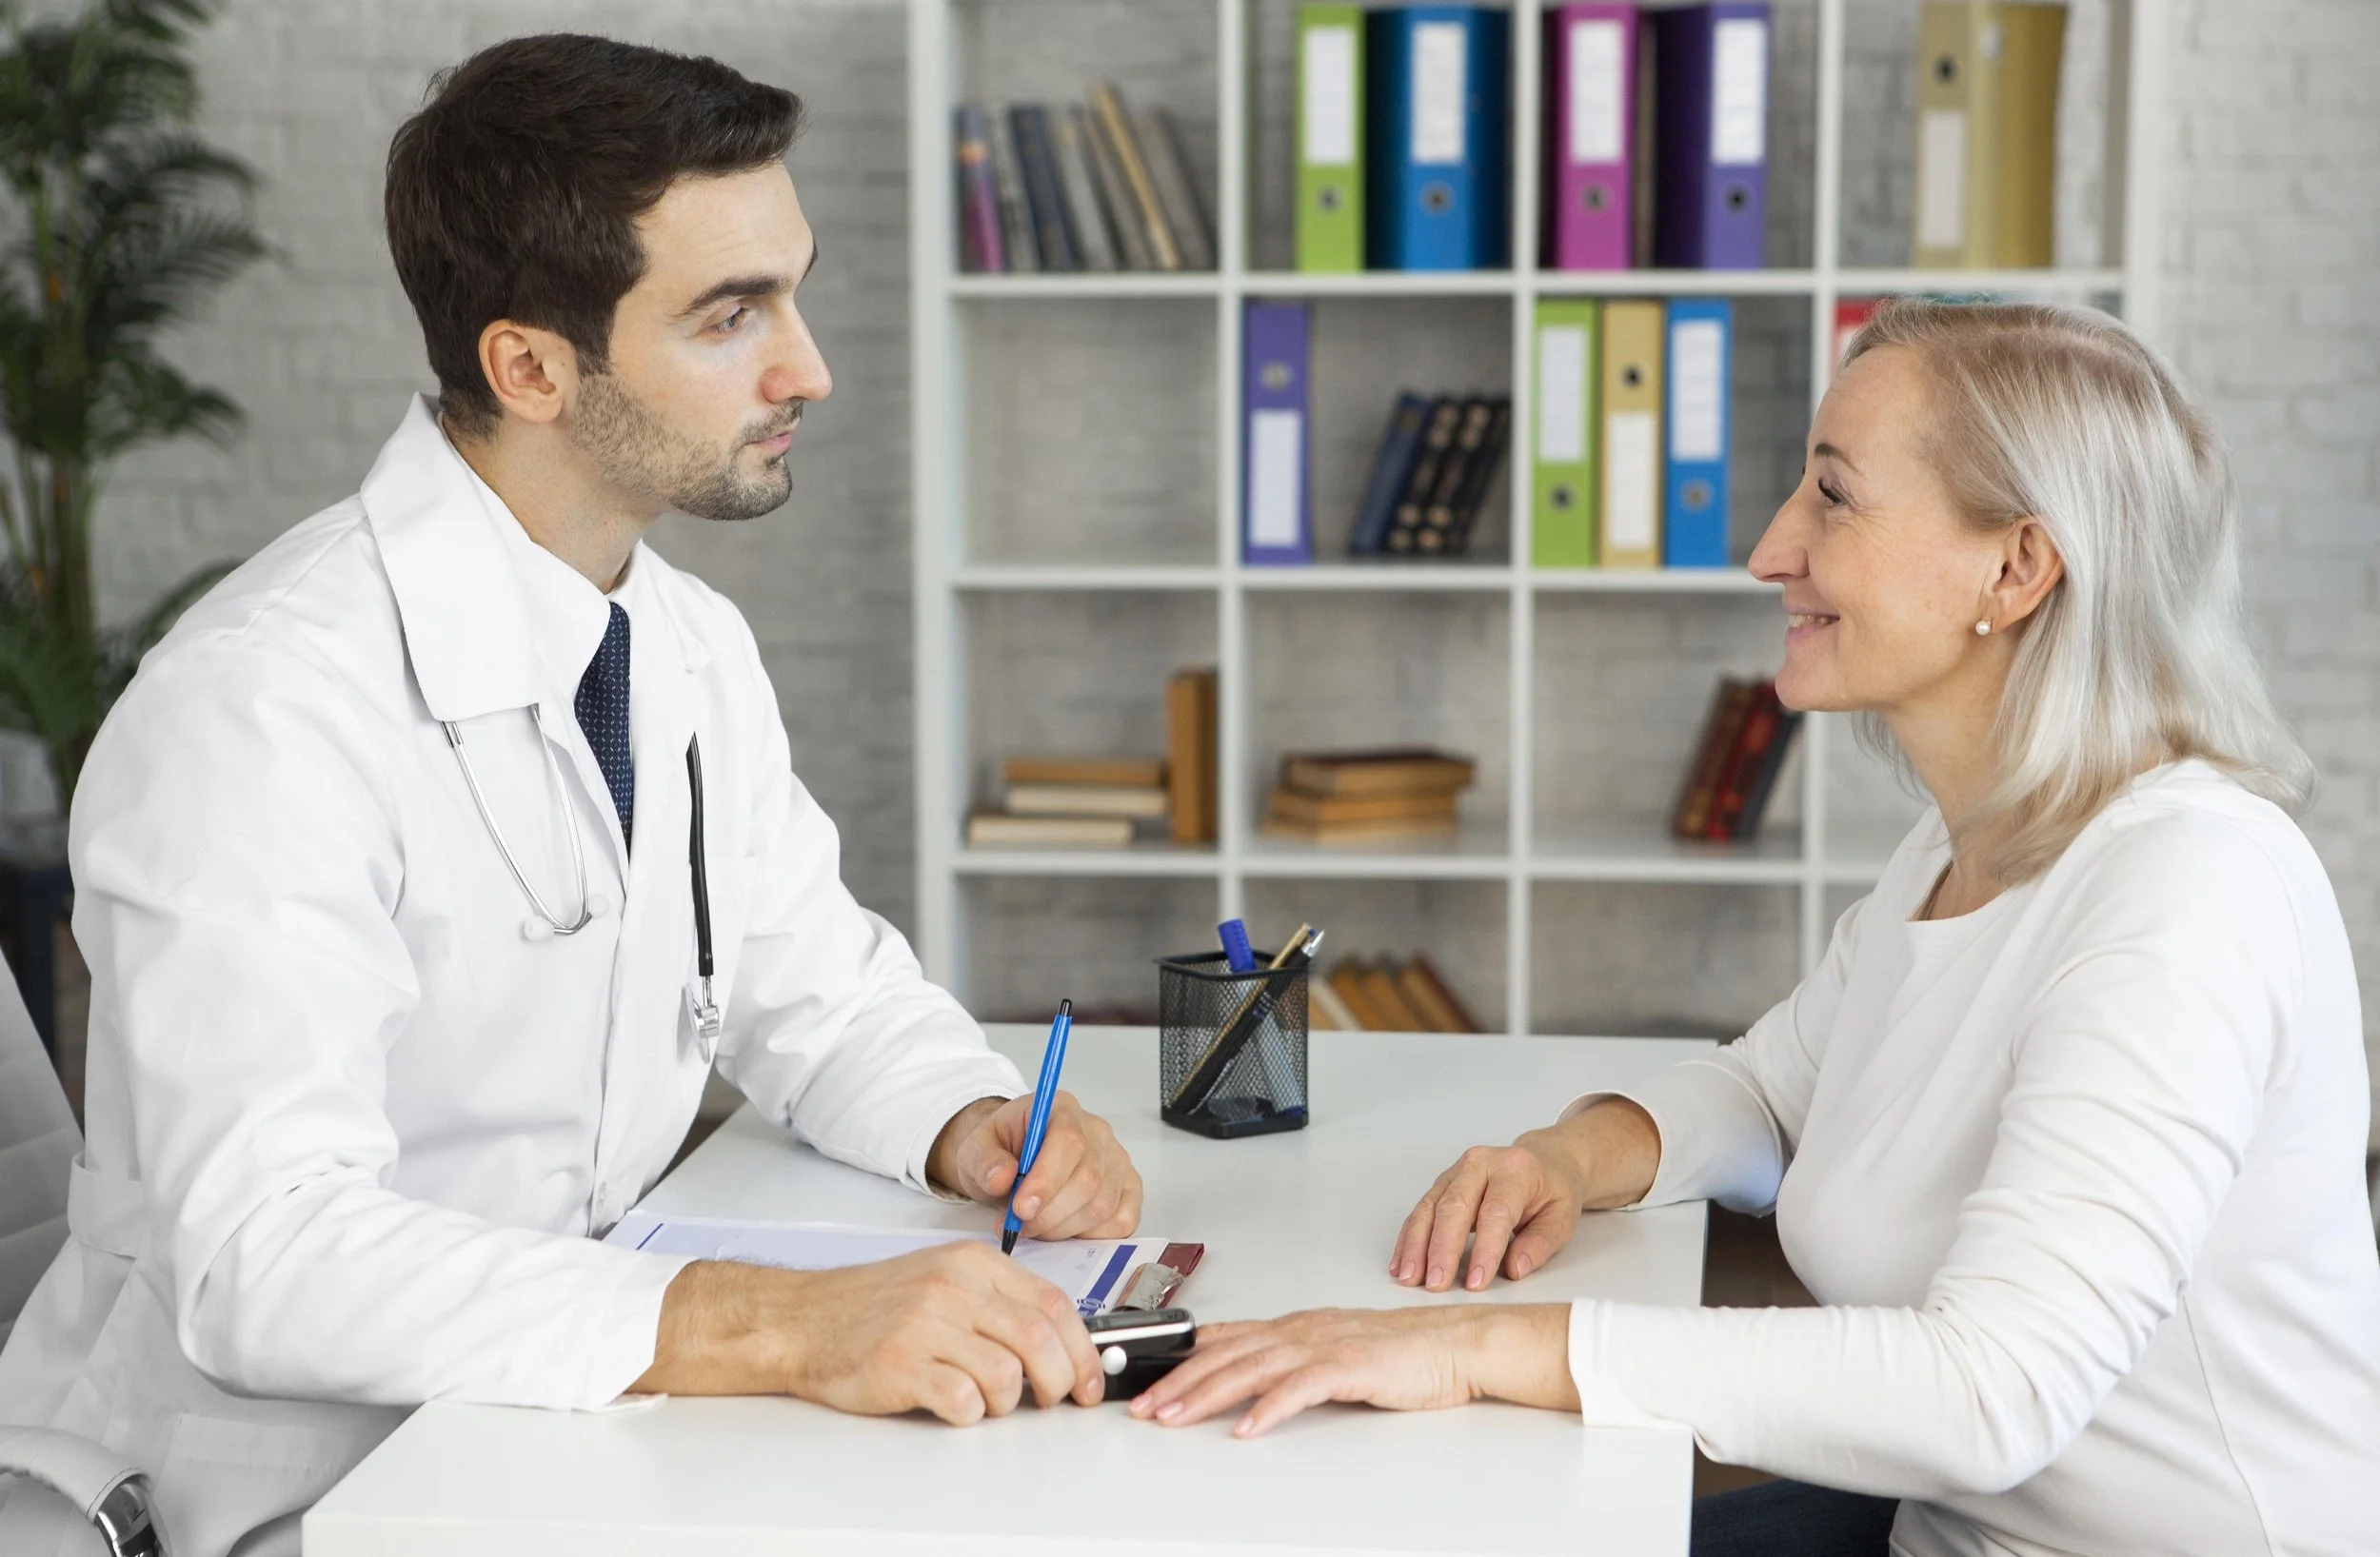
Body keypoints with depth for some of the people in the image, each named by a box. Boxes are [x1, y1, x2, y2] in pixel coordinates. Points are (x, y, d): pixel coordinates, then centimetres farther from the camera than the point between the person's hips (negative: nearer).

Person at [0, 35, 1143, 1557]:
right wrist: (784, 1327, -40)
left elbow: (821, 987, 14)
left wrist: (973, 1127, -8)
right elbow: (264, 1255, -31)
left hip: (554, 1420, 8)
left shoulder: (692, 648, 4)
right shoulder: (262, 712, -22)